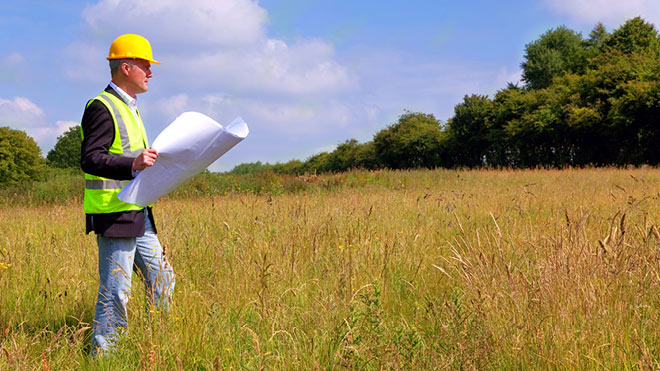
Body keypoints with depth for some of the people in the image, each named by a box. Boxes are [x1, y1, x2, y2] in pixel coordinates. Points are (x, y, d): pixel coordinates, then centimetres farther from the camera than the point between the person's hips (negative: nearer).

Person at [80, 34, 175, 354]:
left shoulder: (128, 107, 20)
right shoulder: (102, 108, -13)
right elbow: (90, 159, -22)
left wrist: (151, 161, 20)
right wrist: (132, 164, -34)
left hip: (138, 214, 10)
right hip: (114, 216, -10)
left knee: (161, 279, 13)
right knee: (115, 289, -5)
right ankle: (103, 355, 6)